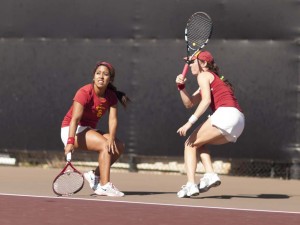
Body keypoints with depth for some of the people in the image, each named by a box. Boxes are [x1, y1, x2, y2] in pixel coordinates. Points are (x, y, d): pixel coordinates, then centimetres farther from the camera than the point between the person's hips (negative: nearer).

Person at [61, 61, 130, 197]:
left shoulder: (111, 96, -2)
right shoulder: (84, 93, -21)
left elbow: (113, 119, -13)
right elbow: (75, 119, -30)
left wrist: (111, 138, -32)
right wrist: (70, 142, -41)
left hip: (88, 130, 7)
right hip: (71, 129, -7)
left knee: (119, 147, -10)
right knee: (104, 144, -28)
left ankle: (95, 176, 0)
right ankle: (104, 186, -31)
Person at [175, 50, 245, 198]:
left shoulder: (204, 75, 6)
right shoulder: (215, 79, 32)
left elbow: (206, 100, -11)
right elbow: (189, 103, 28)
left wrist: (190, 122, -15)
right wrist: (181, 87, 14)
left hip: (226, 113, -9)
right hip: (239, 121, 9)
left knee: (190, 144, 2)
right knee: (198, 143, 24)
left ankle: (190, 185, -12)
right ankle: (210, 174, 2)